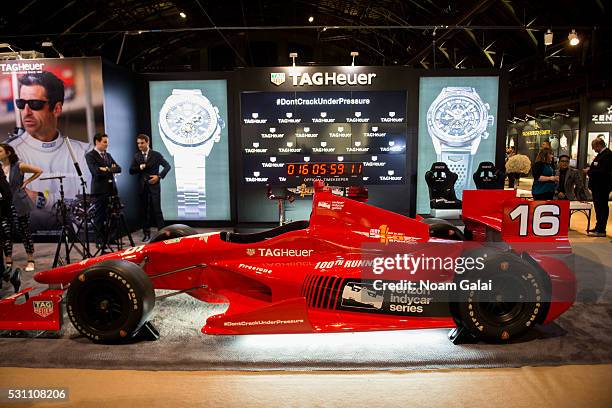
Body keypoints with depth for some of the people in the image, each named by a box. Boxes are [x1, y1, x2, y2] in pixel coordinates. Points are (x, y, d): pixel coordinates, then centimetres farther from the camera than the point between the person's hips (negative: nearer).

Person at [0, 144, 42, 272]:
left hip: (18, 204, -4)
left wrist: (26, 182, -4)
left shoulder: (18, 166, -5)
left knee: (25, 232, 4)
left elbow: (39, 171, -1)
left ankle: (30, 261, 13)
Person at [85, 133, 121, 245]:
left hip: (111, 189, 6)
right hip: (99, 190, -6)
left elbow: (118, 168, 9)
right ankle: (100, 240, 7)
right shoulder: (90, 155, -2)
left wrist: (108, 169, -8)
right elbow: (96, 171, -16)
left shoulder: (108, 155, 19)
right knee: (99, 216, 0)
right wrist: (111, 170, -4)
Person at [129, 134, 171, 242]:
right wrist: (140, 167, -14)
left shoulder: (156, 155, 1)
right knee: (145, 211, 7)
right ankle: (146, 233, 15)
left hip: (154, 186, -3)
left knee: (157, 210, -6)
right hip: (142, 187, 3)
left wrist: (159, 176, -11)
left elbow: (168, 166, -2)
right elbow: (131, 171, 5)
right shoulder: (136, 156, 10)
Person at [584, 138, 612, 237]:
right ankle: (599, 227, 26)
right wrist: (590, 169, 0)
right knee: (599, 207, 16)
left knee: (602, 207, -4)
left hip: (602, 187, -10)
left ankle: (601, 230, 1)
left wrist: (589, 171, -15)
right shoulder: (601, 154, 13)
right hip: (598, 185, 10)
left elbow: (601, 171, -26)